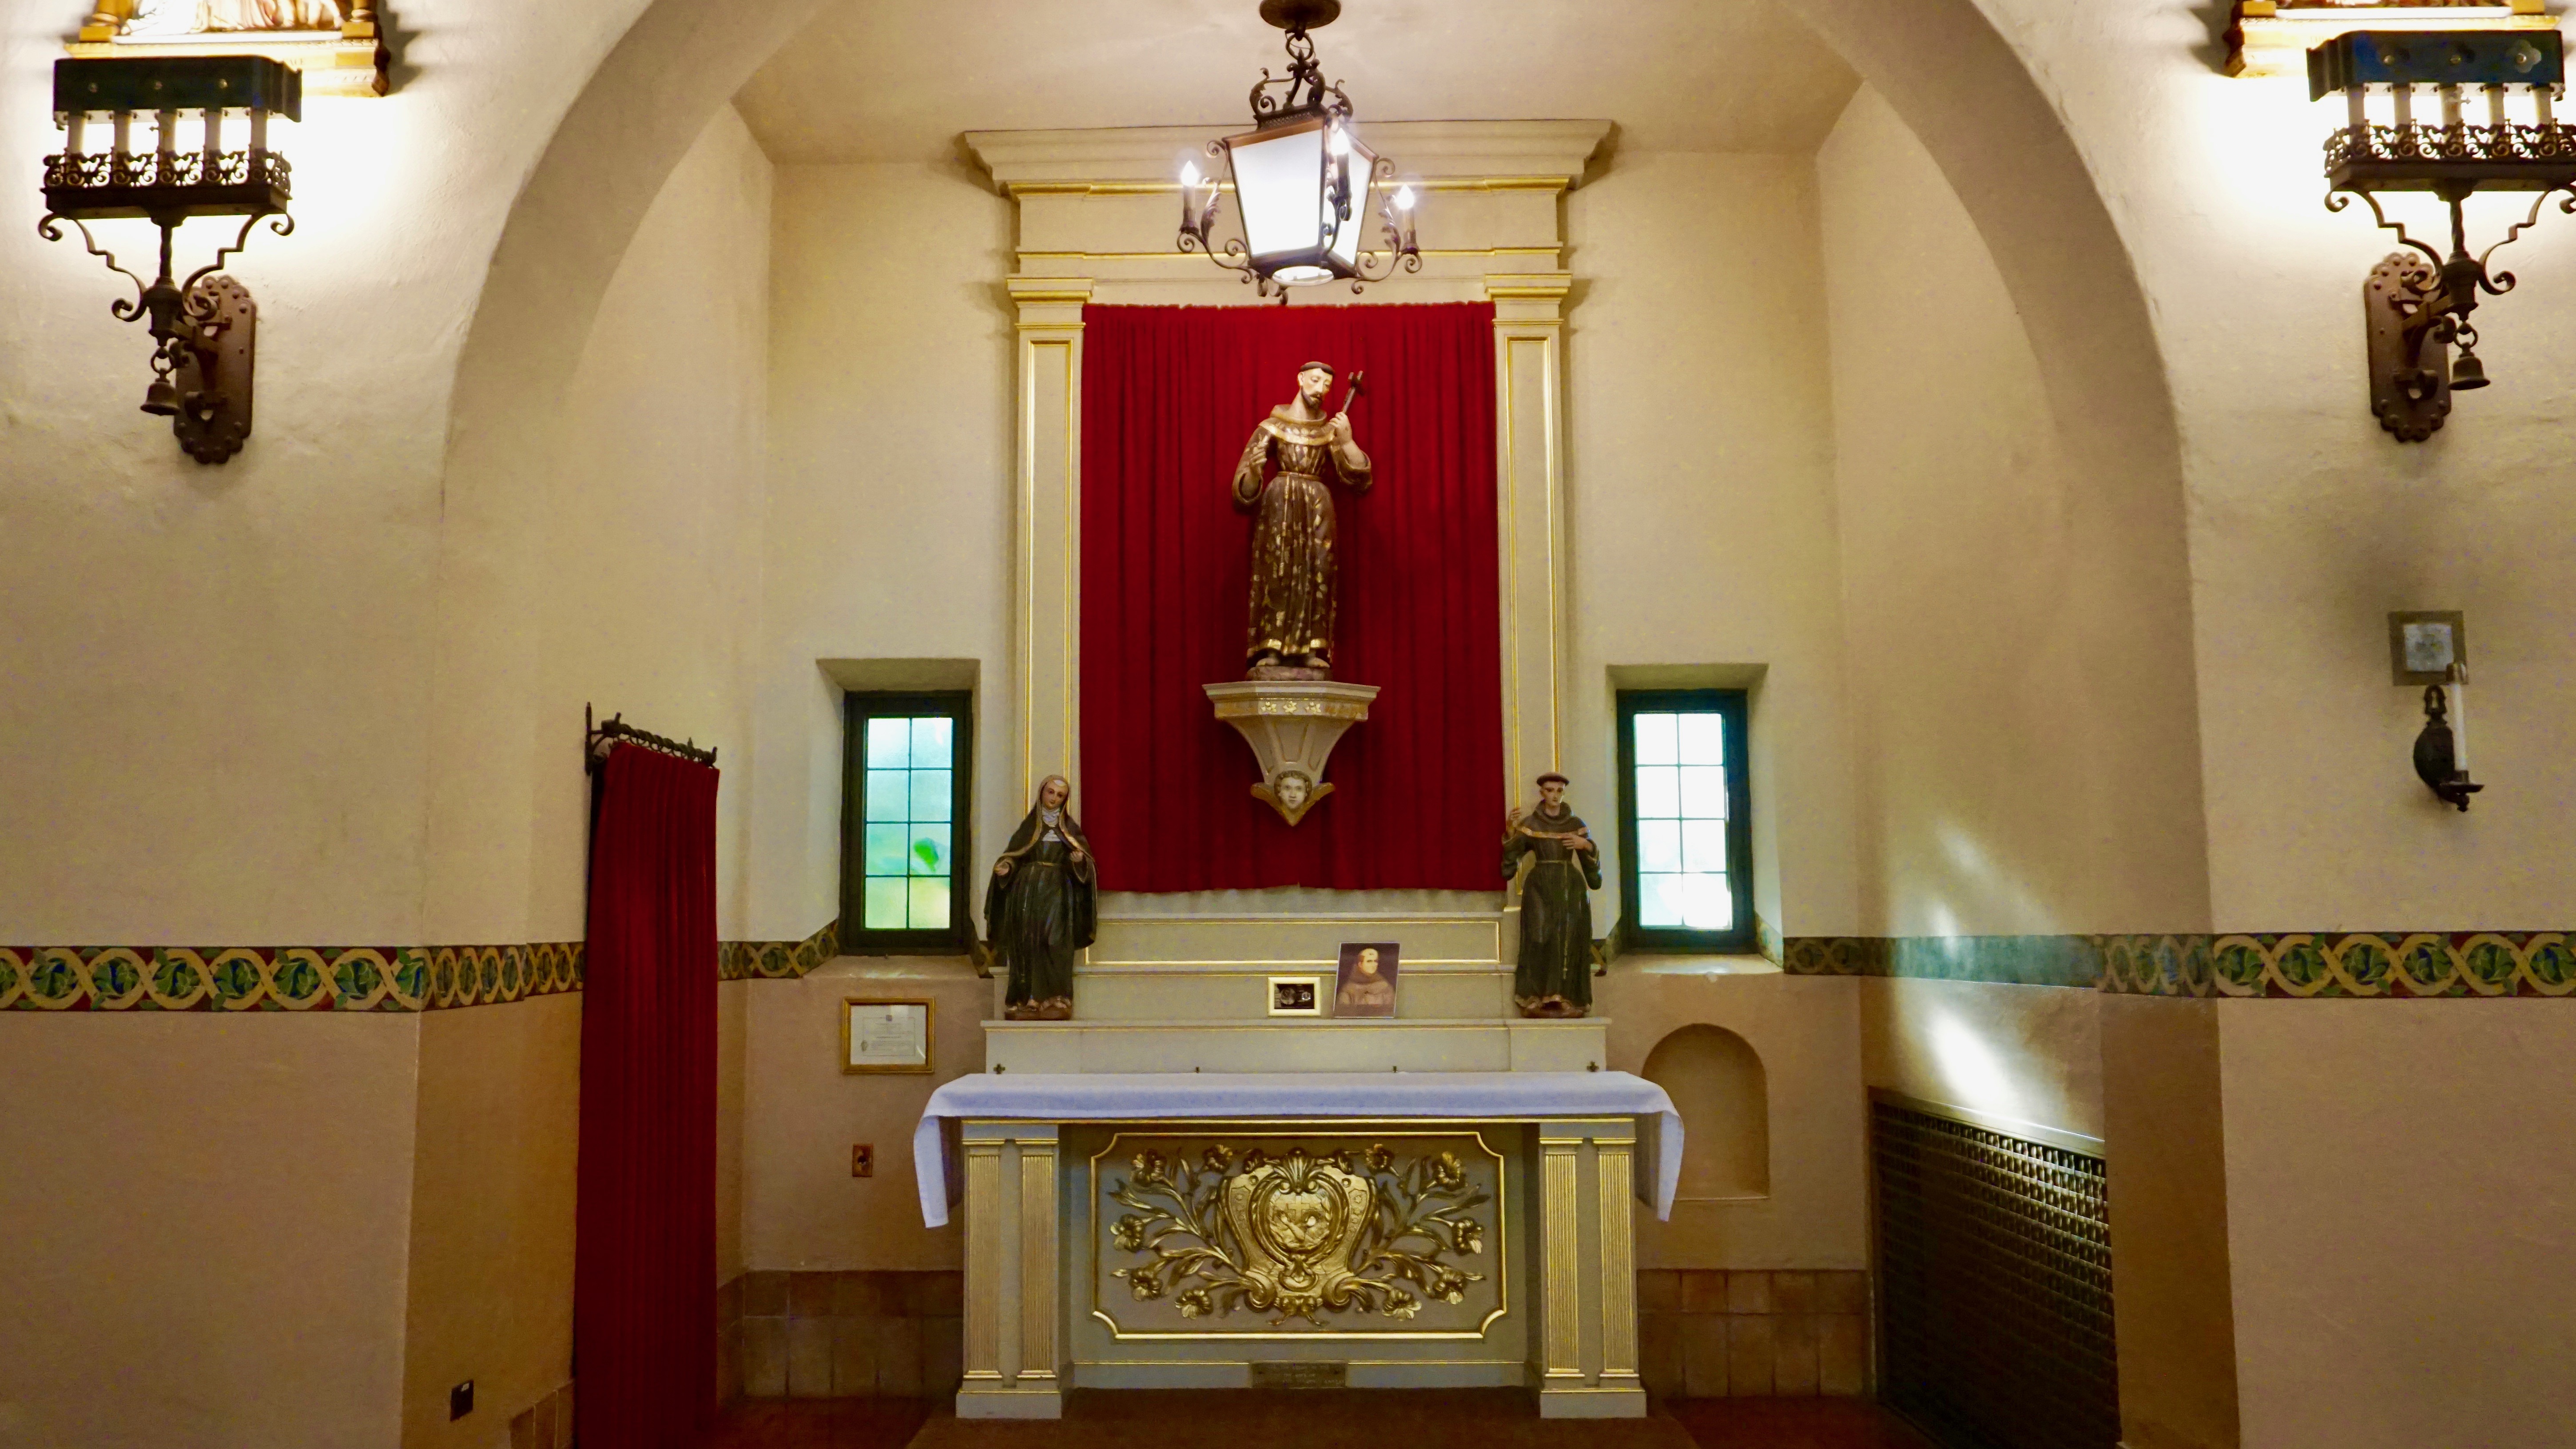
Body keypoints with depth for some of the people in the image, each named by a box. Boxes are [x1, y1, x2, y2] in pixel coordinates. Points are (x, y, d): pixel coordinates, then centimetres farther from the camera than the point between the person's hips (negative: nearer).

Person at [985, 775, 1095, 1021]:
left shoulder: (1070, 827, 11)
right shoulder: (1029, 825, 12)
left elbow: (1084, 857, 5)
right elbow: (1014, 855, 9)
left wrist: (1079, 860, -17)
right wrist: (1005, 867, -11)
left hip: (1057, 892, -1)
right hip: (1028, 890, 1)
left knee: (1055, 941, -16)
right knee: (1027, 943, -6)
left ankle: (1055, 1000, -16)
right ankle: (1026, 1000, -4)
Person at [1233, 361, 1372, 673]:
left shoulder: (1330, 430, 11)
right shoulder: (1272, 427, 6)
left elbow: (1360, 478, 3)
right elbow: (1245, 492, 2)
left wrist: (1346, 440, -8)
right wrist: (1254, 470, -21)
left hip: (1318, 505, 2)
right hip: (1279, 504, -2)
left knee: (1315, 574, -7)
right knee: (1276, 571, -11)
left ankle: (1312, 651, -10)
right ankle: (1271, 650, -15)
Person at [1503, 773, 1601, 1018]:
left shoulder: (1576, 824, 8)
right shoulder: (1529, 823, 3)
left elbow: (1591, 860, 7)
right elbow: (1511, 857, -5)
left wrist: (1585, 844, -12)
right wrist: (1510, 832, -20)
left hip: (1571, 887, 1)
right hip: (1541, 887, -1)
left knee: (1569, 941, -8)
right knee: (1541, 937, -14)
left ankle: (1568, 1000, -3)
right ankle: (1540, 999, -12)